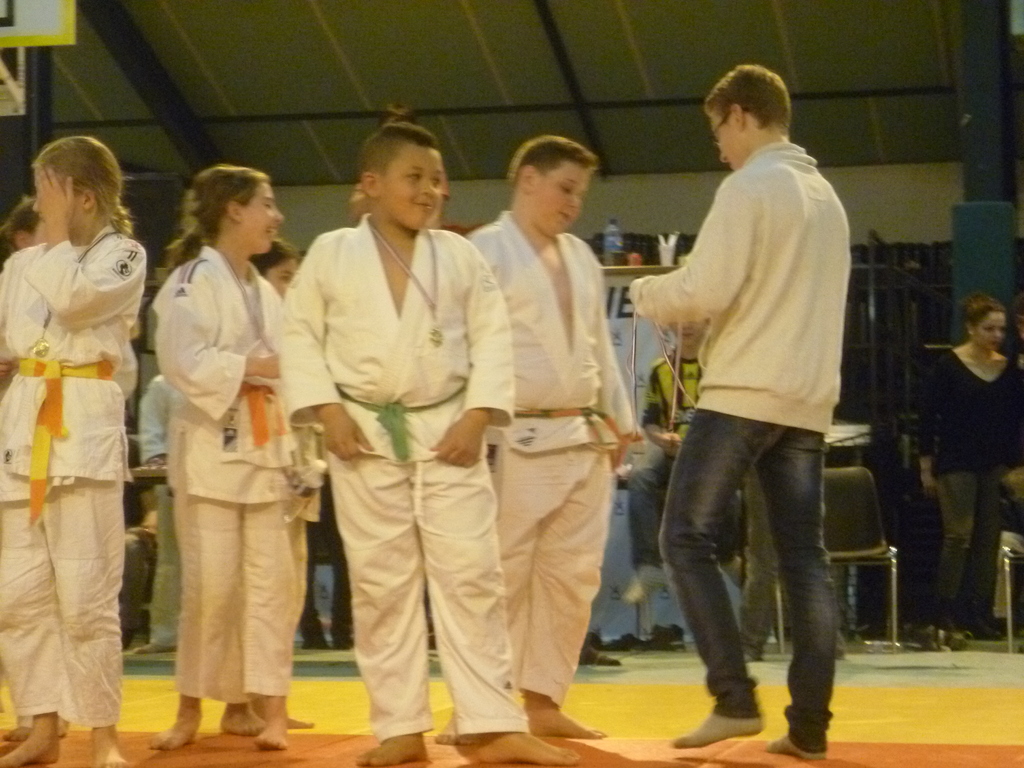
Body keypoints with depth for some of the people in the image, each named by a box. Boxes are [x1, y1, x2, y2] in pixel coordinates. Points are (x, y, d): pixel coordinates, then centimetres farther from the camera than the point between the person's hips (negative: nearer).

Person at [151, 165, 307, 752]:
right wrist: (251, 369, -17)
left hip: (268, 447, 7)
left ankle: (247, 705, 8)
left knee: (272, 581, 3)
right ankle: (191, 709, 6)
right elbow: (182, 362, -17)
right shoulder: (194, 281, -6)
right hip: (213, 446, -7)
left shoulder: (265, 292, 18)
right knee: (212, 583, -6)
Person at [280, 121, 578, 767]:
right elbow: (301, 337, 3)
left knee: (472, 577, -3)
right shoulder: (330, 254, 1)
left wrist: (477, 417, -8)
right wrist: (329, 412, -8)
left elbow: (493, 338, 3)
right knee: (381, 585, 4)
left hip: (447, 433, 1)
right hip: (365, 436, 0)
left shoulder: (460, 256, 4)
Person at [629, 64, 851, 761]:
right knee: (804, 557, 6)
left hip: (744, 392, -8)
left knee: (687, 540, -1)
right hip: (808, 399, 8)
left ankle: (736, 699, -9)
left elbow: (708, 289, -15)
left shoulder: (750, 186, -9)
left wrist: (647, 293, 4)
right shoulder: (827, 196, 18)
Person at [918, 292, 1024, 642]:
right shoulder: (948, 365, -4)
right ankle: (946, 615, -5)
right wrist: (927, 468, -4)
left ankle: (979, 615, 7)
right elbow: (928, 417, -3)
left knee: (989, 539, 2)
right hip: (957, 464, -4)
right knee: (959, 536, -10)